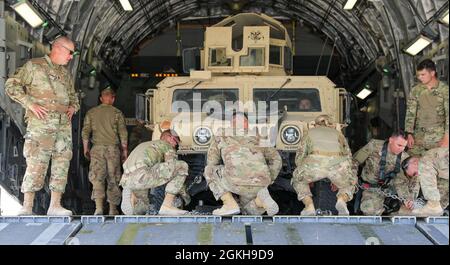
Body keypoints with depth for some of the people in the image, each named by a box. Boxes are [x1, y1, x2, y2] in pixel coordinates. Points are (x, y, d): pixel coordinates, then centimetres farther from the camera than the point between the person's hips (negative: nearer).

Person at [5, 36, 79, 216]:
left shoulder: (65, 73, 21)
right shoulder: (34, 66, 2)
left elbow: (73, 96, 33)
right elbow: (11, 86, -3)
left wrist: (73, 107, 10)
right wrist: (30, 104, -12)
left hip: (64, 125, 7)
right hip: (40, 124, -7)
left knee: (62, 164, 3)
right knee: (36, 164, -11)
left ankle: (55, 205, 9)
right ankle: (27, 207, -5)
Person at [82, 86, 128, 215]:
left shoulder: (91, 112, 9)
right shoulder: (117, 113, 5)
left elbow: (85, 132, 6)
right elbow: (123, 133, 2)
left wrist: (85, 148, 15)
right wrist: (124, 150, 8)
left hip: (97, 148, 0)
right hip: (113, 148, 0)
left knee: (97, 178, -4)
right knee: (113, 179, 8)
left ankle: (99, 207, -20)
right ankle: (113, 209, 14)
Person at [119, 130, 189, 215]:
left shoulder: (143, 145, 38)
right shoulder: (167, 145, 14)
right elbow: (173, 166, 7)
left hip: (126, 180, 9)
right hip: (141, 175, -9)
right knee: (183, 166, -2)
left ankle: (131, 196, 0)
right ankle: (167, 205, -9)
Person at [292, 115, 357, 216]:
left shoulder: (310, 132, 33)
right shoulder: (338, 133, 37)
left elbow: (299, 157, 30)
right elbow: (348, 156, 37)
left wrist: (309, 178, 43)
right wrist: (337, 180, 45)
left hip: (315, 162, -1)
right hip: (338, 163, 1)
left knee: (298, 180, 29)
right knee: (349, 184, 32)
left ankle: (309, 206, 4)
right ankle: (342, 199, -1)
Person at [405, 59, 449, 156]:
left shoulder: (444, 90, -4)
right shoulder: (415, 90, 5)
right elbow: (410, 113, 4)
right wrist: (409, 134, -3)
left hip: (438, 137, -3)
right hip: (419, 136, 3)